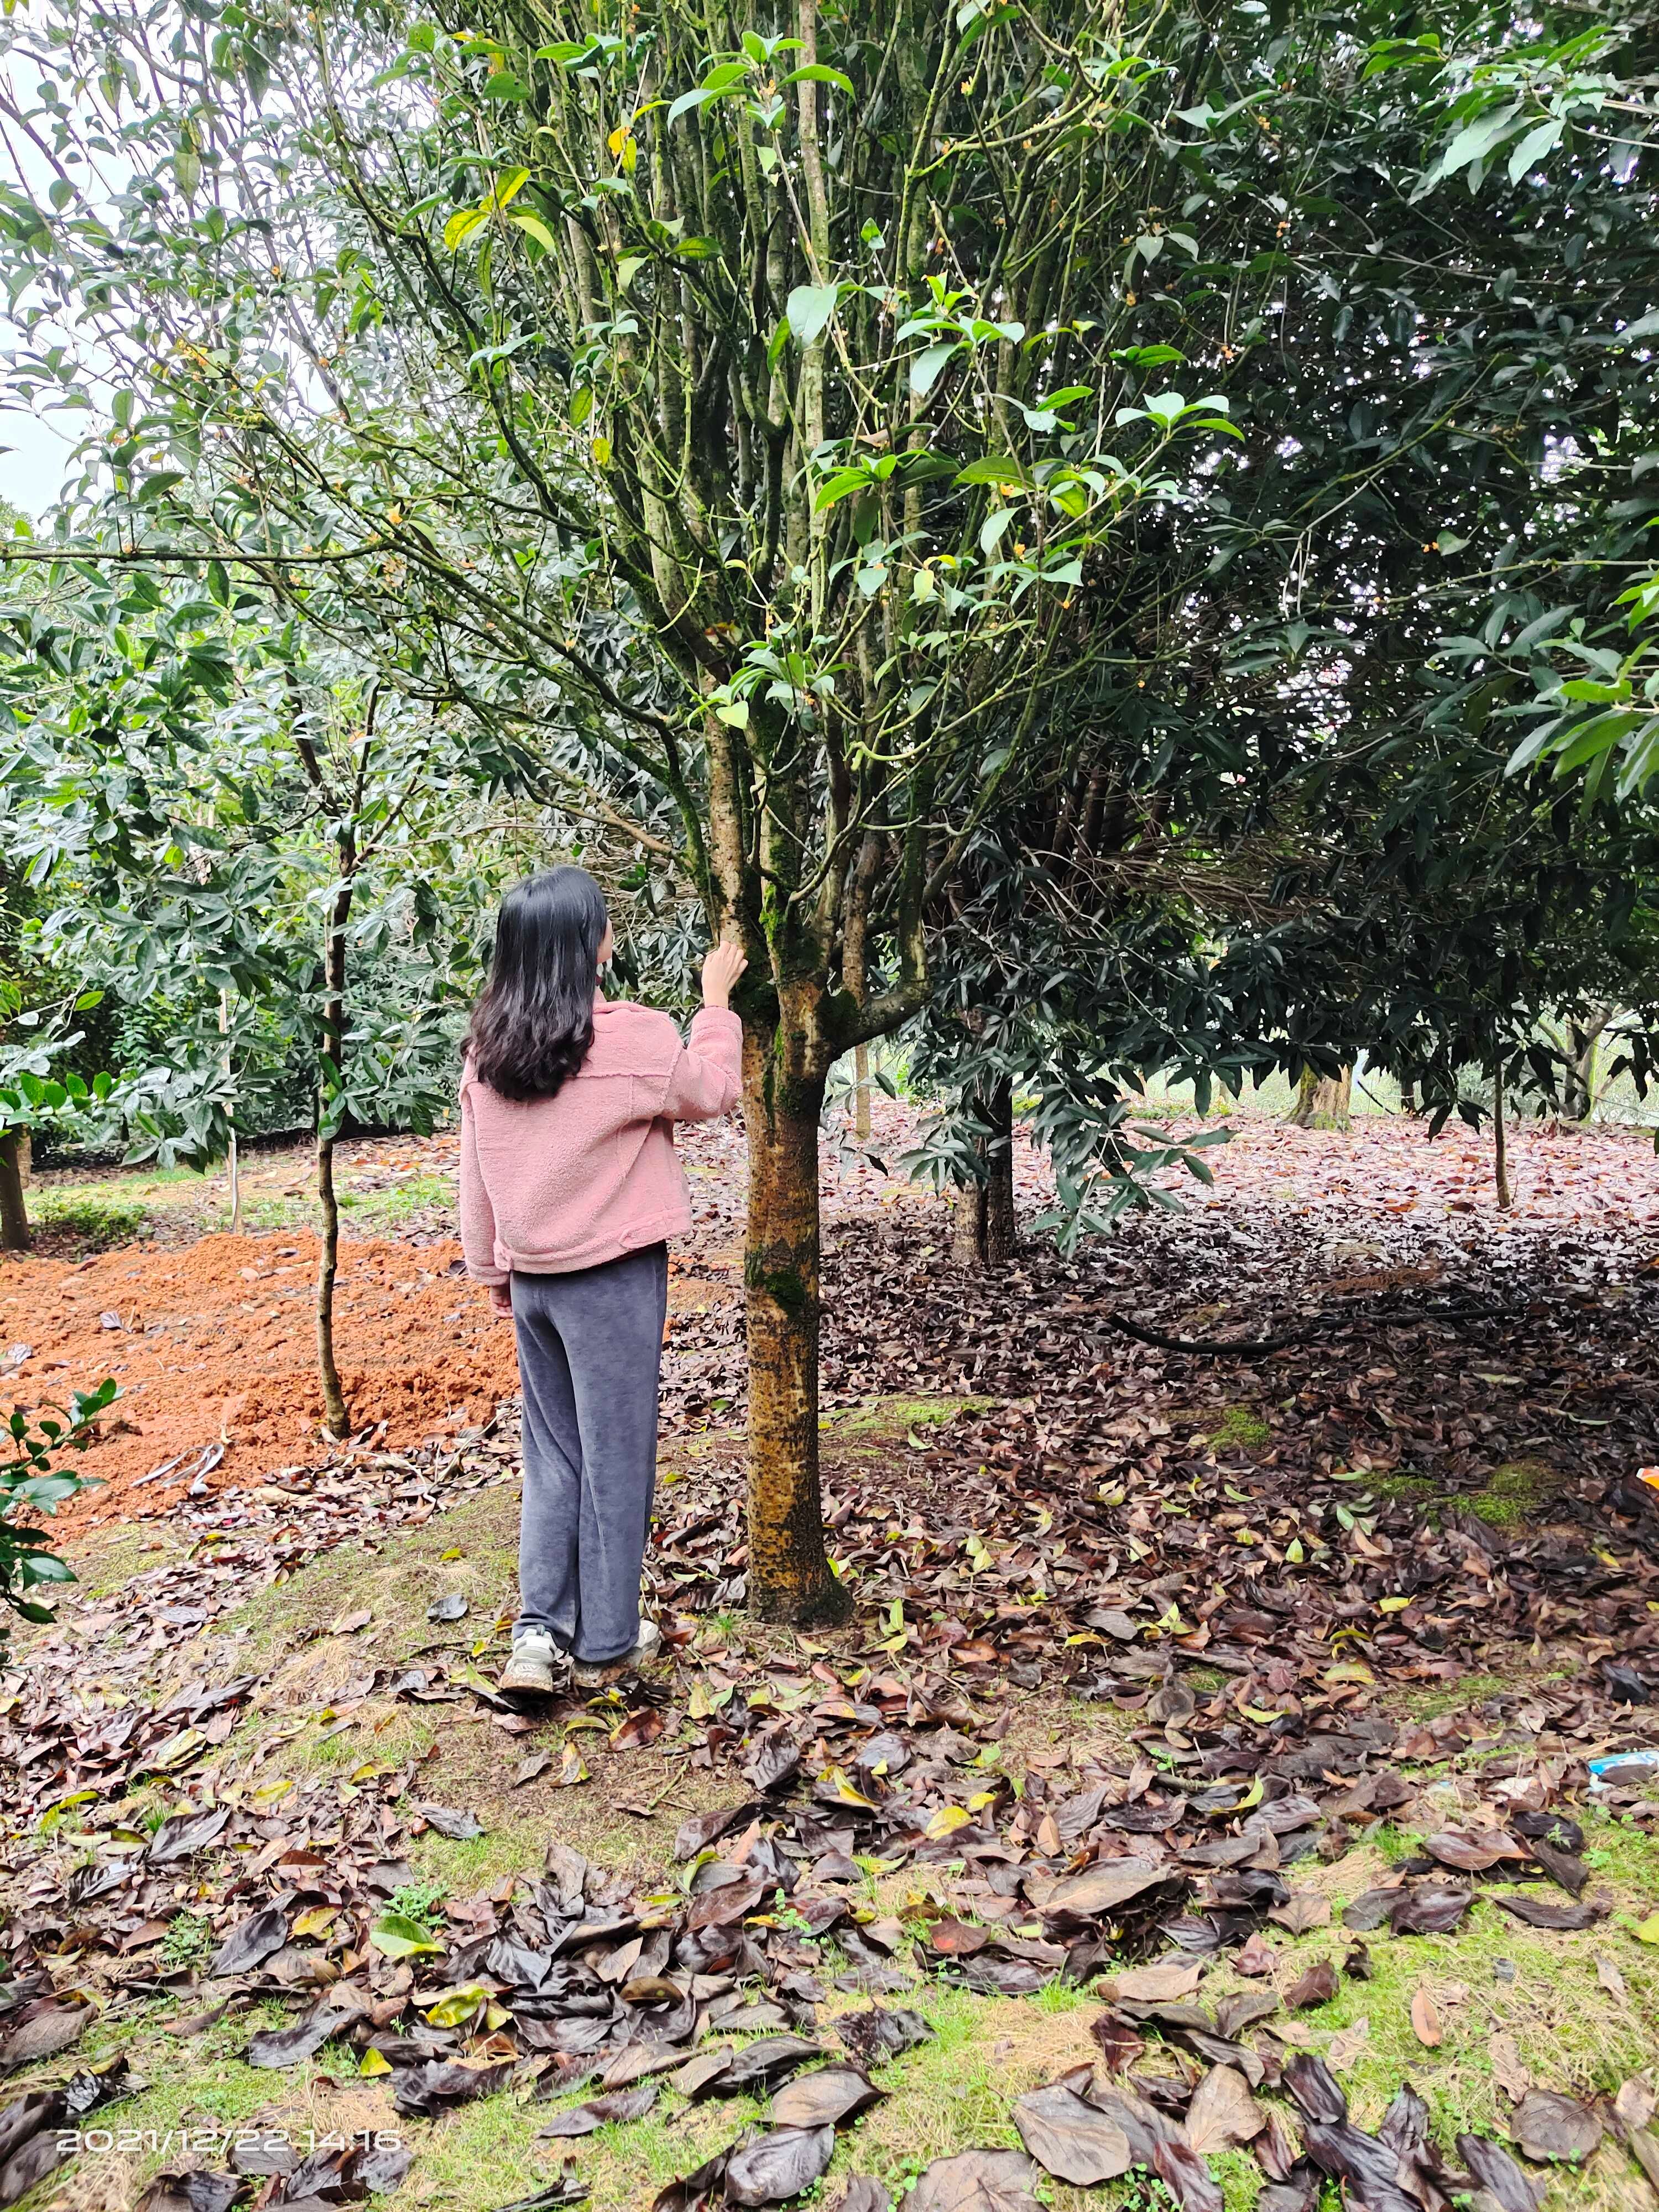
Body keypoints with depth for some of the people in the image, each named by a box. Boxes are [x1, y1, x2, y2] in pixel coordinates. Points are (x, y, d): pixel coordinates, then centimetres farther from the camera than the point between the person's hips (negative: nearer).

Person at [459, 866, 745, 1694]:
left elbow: (477, 1174, 7)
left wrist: (493, 1271, 17)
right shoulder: (630, 1038, -17)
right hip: (613, 1278, -5)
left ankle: (538, 1632, 14)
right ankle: (605, 1644, 19)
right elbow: (711, 1094, 0)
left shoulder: (487, 1050, 0)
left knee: (552, 1454, 17)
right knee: (614, 1459, 7)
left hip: (530, 1279, 5)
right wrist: (716, 1001, 11)